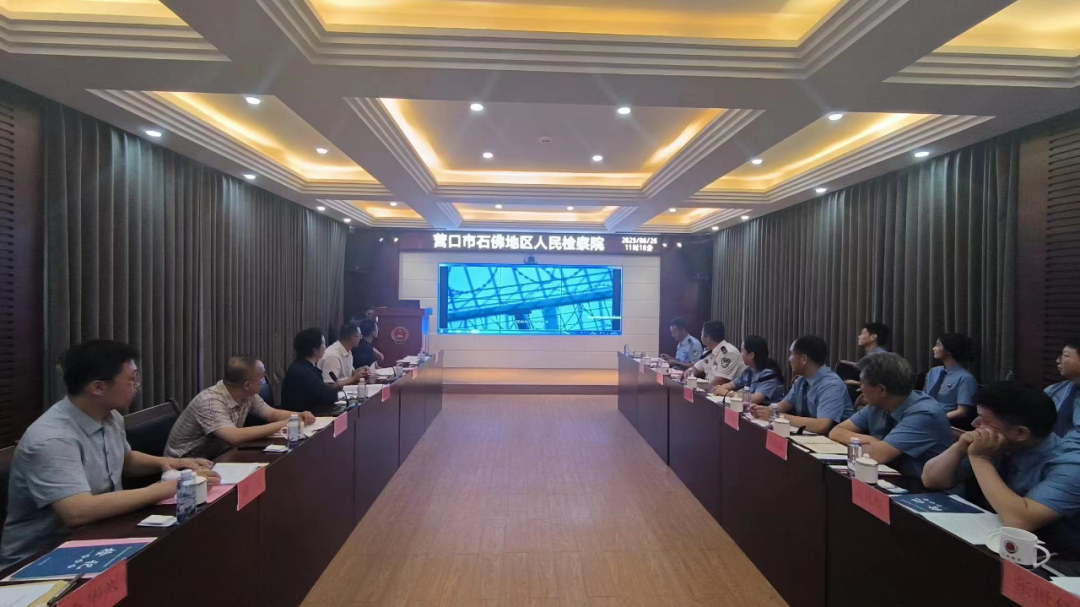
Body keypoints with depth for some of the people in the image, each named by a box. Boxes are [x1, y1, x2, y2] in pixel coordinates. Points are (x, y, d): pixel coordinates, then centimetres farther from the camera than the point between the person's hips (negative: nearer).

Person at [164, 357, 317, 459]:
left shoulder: (248, 395, -6)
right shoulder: (210, 401, -29)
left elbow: (272, 414, 7)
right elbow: (235, 437, -41)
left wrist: (298, 416, -14)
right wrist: (283, 424, -35)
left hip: (217, 457, 8)